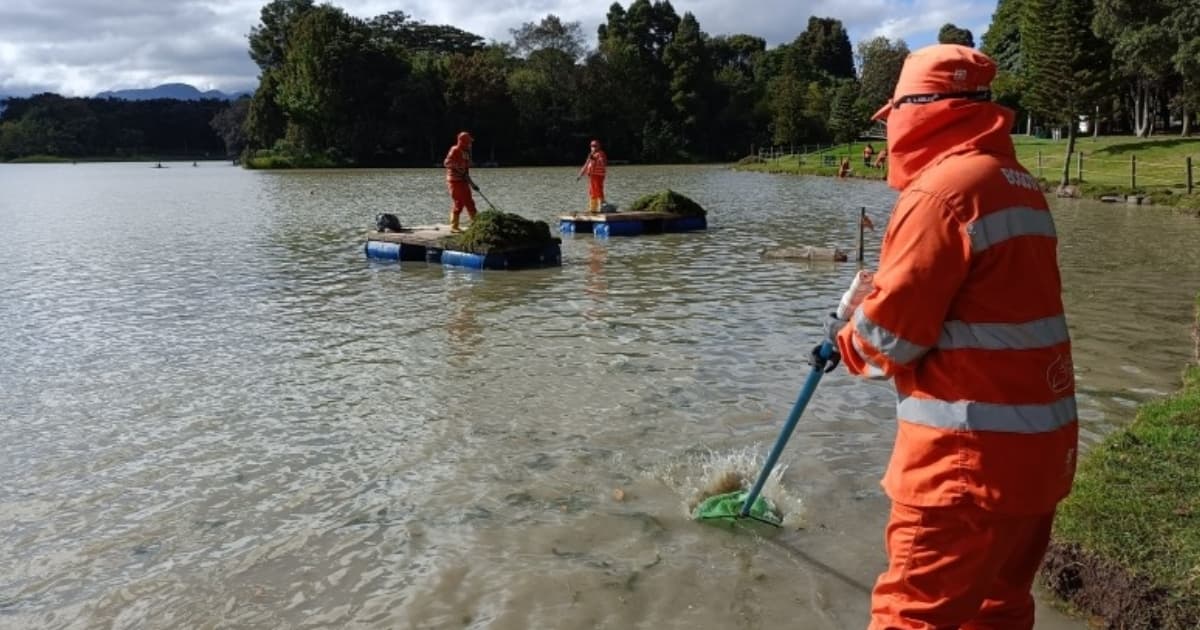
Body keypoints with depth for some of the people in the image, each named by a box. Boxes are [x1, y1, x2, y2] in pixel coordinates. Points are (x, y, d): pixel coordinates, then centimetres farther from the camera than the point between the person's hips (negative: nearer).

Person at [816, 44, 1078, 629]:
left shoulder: (943, 188, -16)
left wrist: (846, 337, 6)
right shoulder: (1018, 183, 13)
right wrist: (856, 336, 19)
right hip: (1039, 439, 9)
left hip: (973, 451, -9)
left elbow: (890, 332, -16)